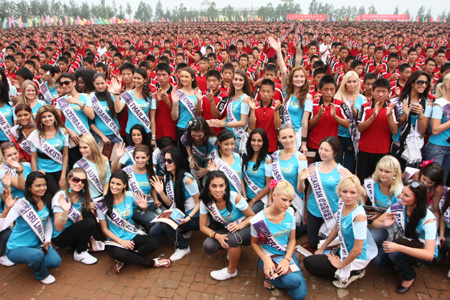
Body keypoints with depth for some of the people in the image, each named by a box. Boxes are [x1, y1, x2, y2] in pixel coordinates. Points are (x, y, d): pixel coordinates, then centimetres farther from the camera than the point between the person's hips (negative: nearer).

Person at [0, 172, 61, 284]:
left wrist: (47, 241, -4)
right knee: (37, 255, -34)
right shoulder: (22, 204, -22)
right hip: (16, 249, -5)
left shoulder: (47, 202, -5)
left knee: (55, 262, -17)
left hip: (37, 244, 5)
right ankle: (42, 275, 2)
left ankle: (34, 261, 18)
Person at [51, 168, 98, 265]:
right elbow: (58, 228, -24)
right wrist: (65, 211, -41)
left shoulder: (81, 196, 0)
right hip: (59, 237, -7)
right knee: (90, 222, -24)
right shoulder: (61, 196, -21)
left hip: (73, 233, 7)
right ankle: (79, 253, -6)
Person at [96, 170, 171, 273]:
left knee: (154, 243, -22)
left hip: (133, 236, 3)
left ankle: (122, 261, -13)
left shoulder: (130, 196, -2)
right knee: (117, 253, -36)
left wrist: (144, 207, -12)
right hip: (115, 240, -3)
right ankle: (153, 263, -15)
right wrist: (121, 241, -17)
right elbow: (105, 229, -5)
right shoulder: (102, 205, -8)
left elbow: (144, 210, 14)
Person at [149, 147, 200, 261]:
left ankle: (183, 248, -4)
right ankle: (182, 232, 17)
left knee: (165, 222, -29)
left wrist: (188, 218, -28)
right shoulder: (167, 177, 3)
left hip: (193, 218, -8)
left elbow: (199, 203, -16)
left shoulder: (186, 179, -21)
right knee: (153, 232, -3)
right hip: (177, 215, 8)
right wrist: (161, 192, -10)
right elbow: (170, 203, 6)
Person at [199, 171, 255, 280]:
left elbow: (252, 216, -14)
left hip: (244, 228, -3)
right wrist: (217, 236, -28)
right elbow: (203, 226, -9)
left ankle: (231, 271, -7)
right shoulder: (205, 201, -15)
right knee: (208, 246, -23)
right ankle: (231, 250, 10)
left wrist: (240, 225, -34)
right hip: (225, 230, 4)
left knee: (232, 238, -36)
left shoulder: (235, 197, -25)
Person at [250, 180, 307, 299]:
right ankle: (270, 276, 2)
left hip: (287, 254, 5)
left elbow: (292, 240, -1)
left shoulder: (290, 213, -10)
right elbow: (254, 243, -6)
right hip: (269, 256, -4)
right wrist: (266, 260, -21)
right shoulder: (259, 220, -23)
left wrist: (286, 259, -16)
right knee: (294, 281, -28)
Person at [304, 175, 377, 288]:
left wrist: (341, 265, -13)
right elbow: (337, 227, 8)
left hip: (356, 259, -8)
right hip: (344, 251, 8)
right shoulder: (342, 203, -9)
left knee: (308, 262, -5)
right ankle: (349, 273, 15)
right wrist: (322, 248, 12)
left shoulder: (359, 215, -32)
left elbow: (357, 250, -28)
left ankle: (348, 275, 2)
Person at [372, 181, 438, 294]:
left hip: (422, 252, -4)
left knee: (395, 254, -31)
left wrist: (398, 247, -45)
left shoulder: (428, 219, -29)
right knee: (378, 260, -18)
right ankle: (402, 263, 13)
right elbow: (374, 223, -9)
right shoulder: (398, 207, -17)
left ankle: (410, 277, 1)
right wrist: (383, 224, -33)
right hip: (403, 243, 4)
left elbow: (429, 254, -36)